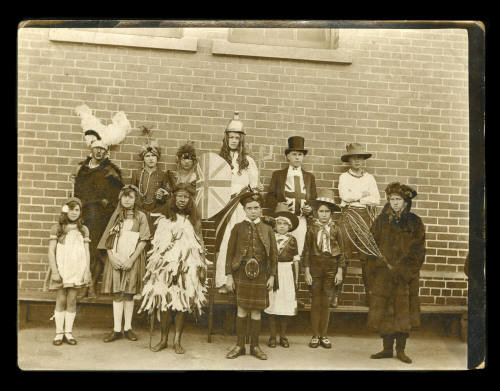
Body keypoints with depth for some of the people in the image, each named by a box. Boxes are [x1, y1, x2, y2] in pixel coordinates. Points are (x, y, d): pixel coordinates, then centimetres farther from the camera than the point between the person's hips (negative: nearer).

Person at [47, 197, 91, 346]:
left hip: (77, 269, 2)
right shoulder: (57, 228, 3)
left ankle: (68, 332, 9)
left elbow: (86, 252, 10)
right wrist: (54, 271, -9)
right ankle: (59, 333, 7)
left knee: (72, 300, 3)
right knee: (61, 299, -1)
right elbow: (51, 251, -1)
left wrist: (87, 271, 2)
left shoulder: (83, 230, 10)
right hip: (61, 268, -2)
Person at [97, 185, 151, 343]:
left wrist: (131, 260, -12)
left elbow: (143, 240, -4)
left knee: (129, 294, 4)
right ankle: (117, 329, 4)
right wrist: (111, 256, -7)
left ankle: (128, 327, 12)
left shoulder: (140, 216, 3)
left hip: (132, 260, -2)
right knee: (117, 294, 0)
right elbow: (108, 238, 7)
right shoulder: (116, 216, 11)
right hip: (116, 259, 2)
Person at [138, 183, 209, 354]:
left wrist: (202, 266, 3)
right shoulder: (164, 217, 10)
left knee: (181, 304, -3)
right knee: (164, 303, -4)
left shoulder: (193, 220, 9)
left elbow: (200, 245, 9)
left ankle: (177, 341, 6)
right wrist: (153, 263, 5)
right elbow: (156, 243, 11)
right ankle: (164, 340, 8)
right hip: (165, 265, 0)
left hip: (187, 267, 0)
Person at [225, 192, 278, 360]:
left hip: (260, 273, 1)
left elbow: (273, 255, 7)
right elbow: (230, 253, 4)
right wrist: (229, 275, -2)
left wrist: (272, 276, 0)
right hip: (241, 272, -1)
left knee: (256, 311, 5)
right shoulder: (238, 228, 5)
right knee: (242, 309, 1)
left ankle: (255, 346, 17)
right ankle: (240, 346, 13)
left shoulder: (267, 229, 8)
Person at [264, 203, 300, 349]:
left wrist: (296, 278, 6)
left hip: (287, 273, 1)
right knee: (272, 304, -1)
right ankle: (273, 336, 10)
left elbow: (296, 260, 8)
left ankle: (283, 336, 16)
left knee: (285, 303, 4)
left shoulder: (292, 240, 7)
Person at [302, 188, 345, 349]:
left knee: (326, 303, 6)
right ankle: (315, 336, 13)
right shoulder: (312, 228, 0)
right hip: (315, 266, -1)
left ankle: (324, 336, 16)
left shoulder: (335, 229, 3)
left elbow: (340, 251, 5)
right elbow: (306, 251, 1)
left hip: (331, 268, 1)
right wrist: (307, 271, -4)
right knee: (315, 303, 4)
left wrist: (340, 271, 0)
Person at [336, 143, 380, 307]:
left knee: (367, 256, -1)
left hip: (366, 217, 2)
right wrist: (363, 194, -1)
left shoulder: (370, 178, 15)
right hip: (348, 215, -2)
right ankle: (337, 293, -5)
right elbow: (344, 195, -8)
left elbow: (376, 199, 3)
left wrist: (355, 198, -5)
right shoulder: (344, 177, 9)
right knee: (343, 254, -8)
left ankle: (369, 293, 6)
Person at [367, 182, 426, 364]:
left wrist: (401, 269, -9)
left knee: (403, 309, -1)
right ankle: (387, 348, 13)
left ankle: (401, 349, 11)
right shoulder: (381, 221, 7)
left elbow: (417, 250, 0)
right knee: (384, 309, 2)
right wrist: (385, 264, -4)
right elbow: (374, 245, 5)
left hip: (405, 273, -1)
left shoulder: (415, 222, 3)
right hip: (383, 273, 1)